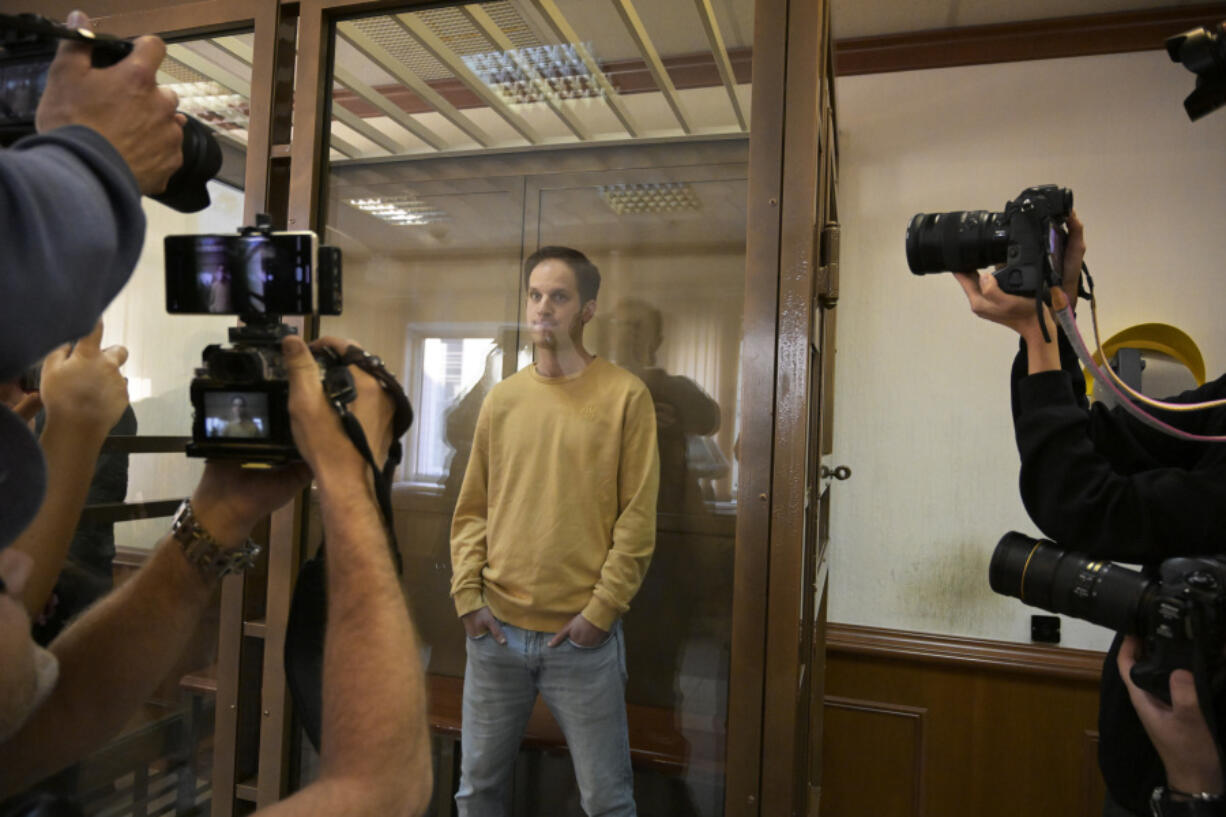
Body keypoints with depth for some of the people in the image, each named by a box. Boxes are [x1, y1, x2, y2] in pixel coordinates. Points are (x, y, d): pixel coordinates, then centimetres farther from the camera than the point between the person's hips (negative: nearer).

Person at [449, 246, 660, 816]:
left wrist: (601, 610, -10)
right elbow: (471, 510, 9)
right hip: (496, 629, 4)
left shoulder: (625, 396, -4)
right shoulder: (502, 398, 7)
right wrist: (468, 594, -1)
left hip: (582, 639, -3)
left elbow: (638, 518, -6)